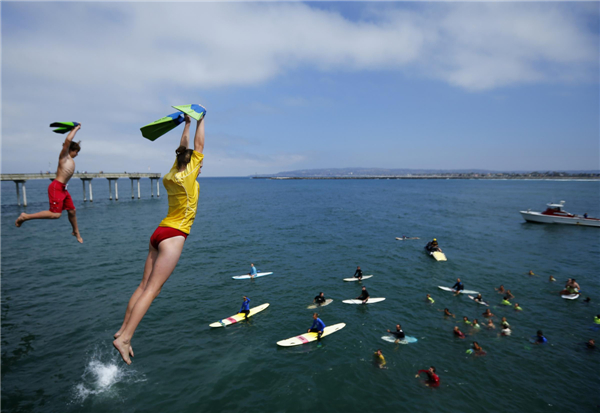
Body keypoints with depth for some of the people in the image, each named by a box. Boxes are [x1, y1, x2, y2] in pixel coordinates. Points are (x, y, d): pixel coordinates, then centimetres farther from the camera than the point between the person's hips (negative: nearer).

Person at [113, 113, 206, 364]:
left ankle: (123, 329, 14)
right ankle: (124, 338, -8)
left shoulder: (171, 176, 12)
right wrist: (201, 119, 12)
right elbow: (199, 145, 0)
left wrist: (186, 123, 33)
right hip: (174, 236, -8)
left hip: (160, 232, 8)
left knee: (145, 285, 9)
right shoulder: (188, 176, -8)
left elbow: (184, 149, 25)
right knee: (152, 289, -8)